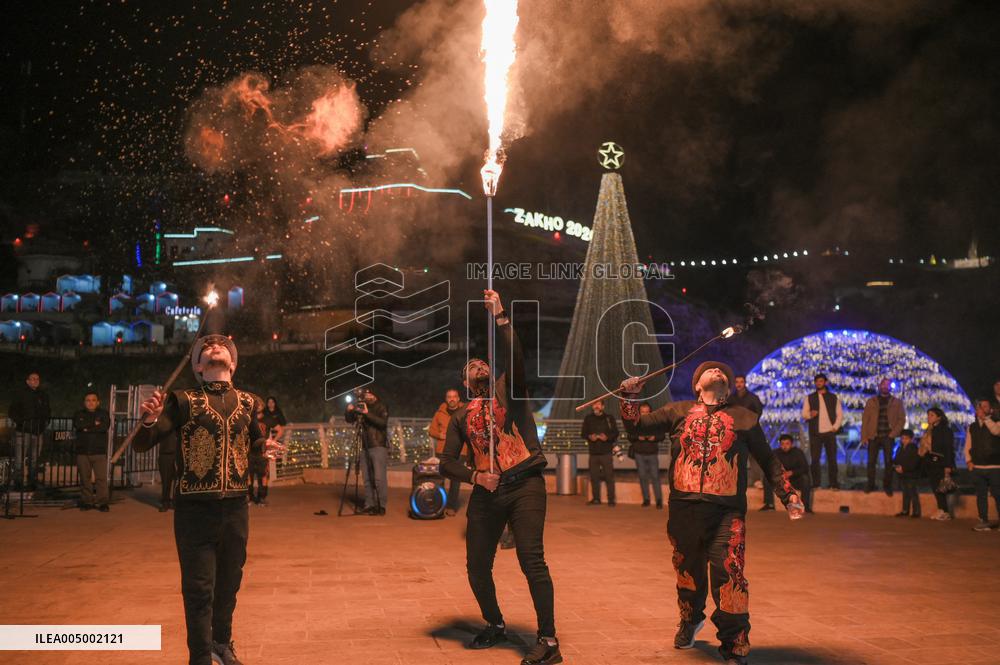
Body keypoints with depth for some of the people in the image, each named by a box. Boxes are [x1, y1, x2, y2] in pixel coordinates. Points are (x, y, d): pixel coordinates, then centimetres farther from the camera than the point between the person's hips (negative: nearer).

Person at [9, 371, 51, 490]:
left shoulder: (43, 395, 13)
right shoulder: (20, 393, 1)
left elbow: (47, 412, 22)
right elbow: (12, 411, 1)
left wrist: (45, 422, 6)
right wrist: (19, 421, -12)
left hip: (38, 431, 4)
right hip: (23, 431, -4)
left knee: (34, 459, 7)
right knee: (20, 459, -8)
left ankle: (32, 482, 13)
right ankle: (19, 482, -2)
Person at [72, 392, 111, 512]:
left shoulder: (103, 414, 9)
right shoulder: (79, 414, 14)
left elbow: (105, 426, -10)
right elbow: (78, 425, -7)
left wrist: (87, 428, -8)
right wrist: (94, 424, -6)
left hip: (99, 451, -2)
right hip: (83, 451, 2)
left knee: (101, 477, -8)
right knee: (84, 478, 3)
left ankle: (102, 502, -5)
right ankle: (86, 501, 12)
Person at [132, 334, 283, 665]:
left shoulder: (248, 402, 8)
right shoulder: (183, 400, -2)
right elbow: (141, 444, -6)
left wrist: (265, 447, 0)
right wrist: (149, 420, -28)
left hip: (235, 509, 4)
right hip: (195, 510, -4)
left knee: (228, 583, 17)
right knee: (199, 589, 1)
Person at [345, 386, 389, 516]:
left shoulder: (381, 407, -2)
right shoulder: (361, 406, 14)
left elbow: (383, 422, -18)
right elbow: (349, 419, 14)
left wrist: (367, 413, -26)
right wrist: (349, 411, -7)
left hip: (379, 446, -6)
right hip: (366, 447, 6)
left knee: (379, 477, -10)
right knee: (367, 478, 4)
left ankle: (382, 506, -6)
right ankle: (369, 505, 9)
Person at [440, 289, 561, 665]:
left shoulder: (508, 389, 9)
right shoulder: (461, 417, 16)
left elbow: (516, 356, -11)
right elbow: (447, 462, 9)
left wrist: (500, 316, -15)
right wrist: (474, 476, -9)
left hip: (524, 486, -4)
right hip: (485, 493, 5)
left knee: (531, 560, -14)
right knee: (477, 566, 8)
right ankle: (495, 626, 31)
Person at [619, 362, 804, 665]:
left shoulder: (744, 418, 13)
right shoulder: (678, 412, 14)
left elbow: (768, 461, 16)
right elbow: (636, 426, 14)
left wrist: (788, 495, 6)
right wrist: (630, 399, -1)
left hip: (726, 514, -2)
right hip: (684, 511, 2)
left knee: (729, 578, -12)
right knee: (688, 572, 16)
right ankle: (690, 620, 44)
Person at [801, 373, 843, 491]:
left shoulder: (833, 397, 11)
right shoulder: (809, 398, 10)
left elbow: (840, 414, 9)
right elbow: (804, 414, 4)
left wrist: (835, 427, -5)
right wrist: (810, 415, -18)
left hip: (829, 432, 0)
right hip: (815, 433, 0)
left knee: (832, 459, 0)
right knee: (815, 459, -2)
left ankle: (833, 484, 6)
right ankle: (816, 484, 4)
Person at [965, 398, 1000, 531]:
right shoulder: (972, 427, 13)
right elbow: (968, 446, 14)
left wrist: (985, 417, -24)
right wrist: (969, 460, 2)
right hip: (977, 468, 4)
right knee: (981, 495, 6)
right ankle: (984, 522, 11)